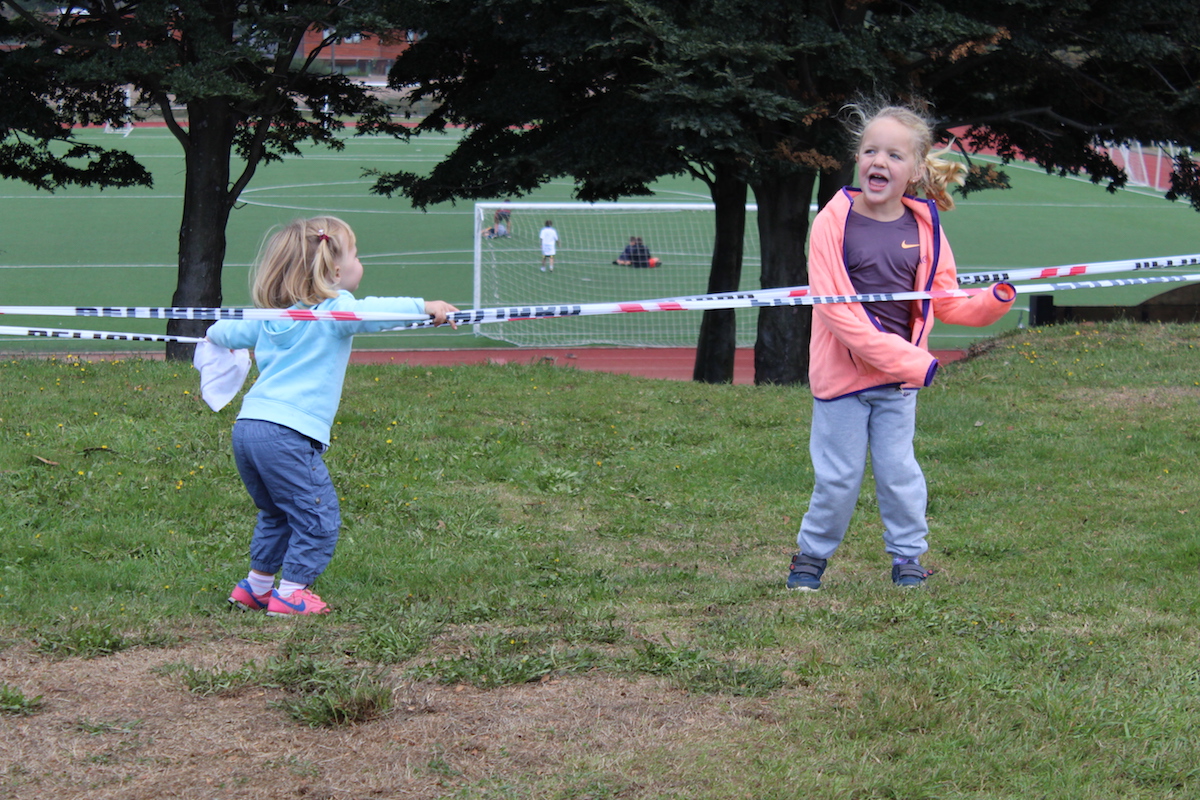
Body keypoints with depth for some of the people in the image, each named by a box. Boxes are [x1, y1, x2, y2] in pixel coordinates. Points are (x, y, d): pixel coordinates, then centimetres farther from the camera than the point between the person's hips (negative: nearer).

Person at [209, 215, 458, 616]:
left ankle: (256, 586, 29)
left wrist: (214, 334, 57)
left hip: (247, 427, 9)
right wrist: (423, 307, -28)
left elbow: (231, 330, 35)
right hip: (288, 435, -9)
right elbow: (370, 311, -24)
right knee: (317, 518, 0)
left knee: (276, 514, 24)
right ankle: (291, 593, 0)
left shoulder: (272, 317, 19)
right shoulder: (333, 310, -4)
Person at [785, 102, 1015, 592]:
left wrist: (994, 300, -10)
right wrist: (908, 361, -21)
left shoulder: (924, 227, 1)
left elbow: (946, 302, 11)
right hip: (842, 373, -3)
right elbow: (835, 308, -17)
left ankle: (908, 556, 21)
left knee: (898, 470, 6)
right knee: (838, 476, 3)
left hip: (899, 380, 3)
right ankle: (812, 554, 22)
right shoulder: (834, 221, -11)